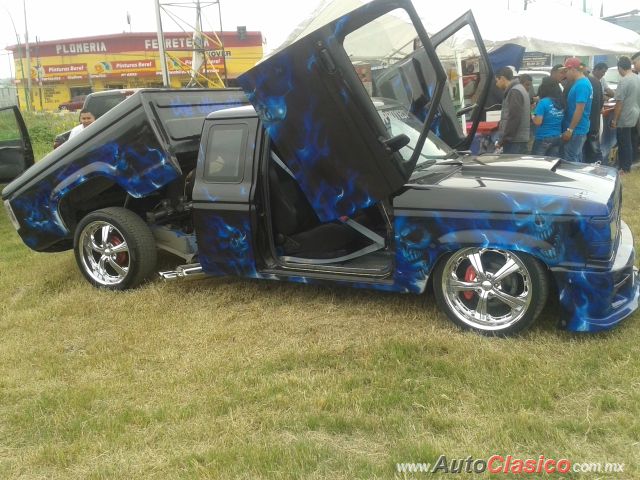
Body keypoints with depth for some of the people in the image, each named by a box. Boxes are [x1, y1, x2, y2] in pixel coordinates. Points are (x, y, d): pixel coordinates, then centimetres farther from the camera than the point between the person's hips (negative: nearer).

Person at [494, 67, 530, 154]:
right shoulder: (519, 89, 20)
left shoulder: (514, 92, -12)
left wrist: (501, 140, -16)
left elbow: (513, 119, -20)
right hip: (519, 140, 10)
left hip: (515, 141, -10)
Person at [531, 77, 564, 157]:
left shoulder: (543, 102, -13)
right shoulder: (560, 102, 6)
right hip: (557, 138, 6)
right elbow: (561, 120, 16)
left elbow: (538, 121, -17)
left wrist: (532, 116, 4)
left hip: (543, 138, -6)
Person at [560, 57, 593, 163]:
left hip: (576, 130, -10)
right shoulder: (583, 82, 13)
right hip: (579, 129, 10)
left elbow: (579, 109, -23)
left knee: (569, 160, -6)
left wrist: (570, 129, -21)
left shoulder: (581, 85, -18)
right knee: (576, 159, 15)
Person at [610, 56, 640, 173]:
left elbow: (619, 103, -20)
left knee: (623, 143, 2)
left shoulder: (623, 81, -20)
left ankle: (624, 168, 10)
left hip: (625, 118, -8)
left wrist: (614, 120, -14)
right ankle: (628, 165, 26)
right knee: (629, 142, 17)